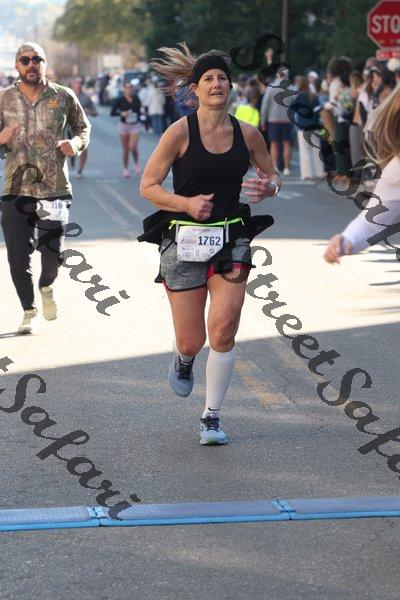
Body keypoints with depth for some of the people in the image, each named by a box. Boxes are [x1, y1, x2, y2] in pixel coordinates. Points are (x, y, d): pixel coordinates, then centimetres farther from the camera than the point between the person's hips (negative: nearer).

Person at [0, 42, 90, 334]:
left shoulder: (64, 97, 3)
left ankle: (47, 286, 32)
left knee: (54, 254, -4)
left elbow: (84, 128, 16)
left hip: (55, 190, -1)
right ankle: (30, 312, 21)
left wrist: (76, 143, -6)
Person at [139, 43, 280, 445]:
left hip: (231, 242, 2)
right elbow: (147, 186, -5)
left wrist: (269, 187, -5)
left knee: (223, 333, -10)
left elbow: (271, 174, 19)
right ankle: (183, 360, 41)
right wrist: (187, 204, -20)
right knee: (192, 341, 1)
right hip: (184, 242, -2)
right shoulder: (181, 132, -8)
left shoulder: (247, 134, 3)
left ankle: (211, 417, 5)